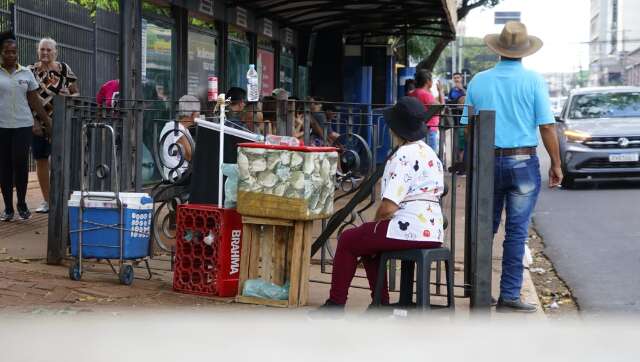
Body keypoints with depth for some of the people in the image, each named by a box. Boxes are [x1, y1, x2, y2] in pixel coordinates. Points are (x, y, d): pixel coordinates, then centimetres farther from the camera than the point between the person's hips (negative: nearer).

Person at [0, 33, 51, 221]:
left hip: (23, 125, 1)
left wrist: (49, 123, 9)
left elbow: (35, 102, 12)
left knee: (20, 163, -8)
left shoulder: (26, 74, 8)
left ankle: (22, 204, 10)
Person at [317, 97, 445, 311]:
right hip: (433, 231, 10)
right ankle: (381, 303, 28)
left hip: (408, 229, -10)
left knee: (348, 240, 7)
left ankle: (336, 304, 13)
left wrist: (377, 220, 2)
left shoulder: (404, 156, -14)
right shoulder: (430, 154, 16)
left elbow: (389, 206, -20)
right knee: (366, 239, 28)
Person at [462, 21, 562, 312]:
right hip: (523, 163, -3)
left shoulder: (478, 81, 3)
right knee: (516, 231, 1)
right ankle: (509, 296, 2)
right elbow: (547, 126, -9)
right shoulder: (533, 81, -5)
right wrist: (556, 165, 0)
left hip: (487, 164, 3)